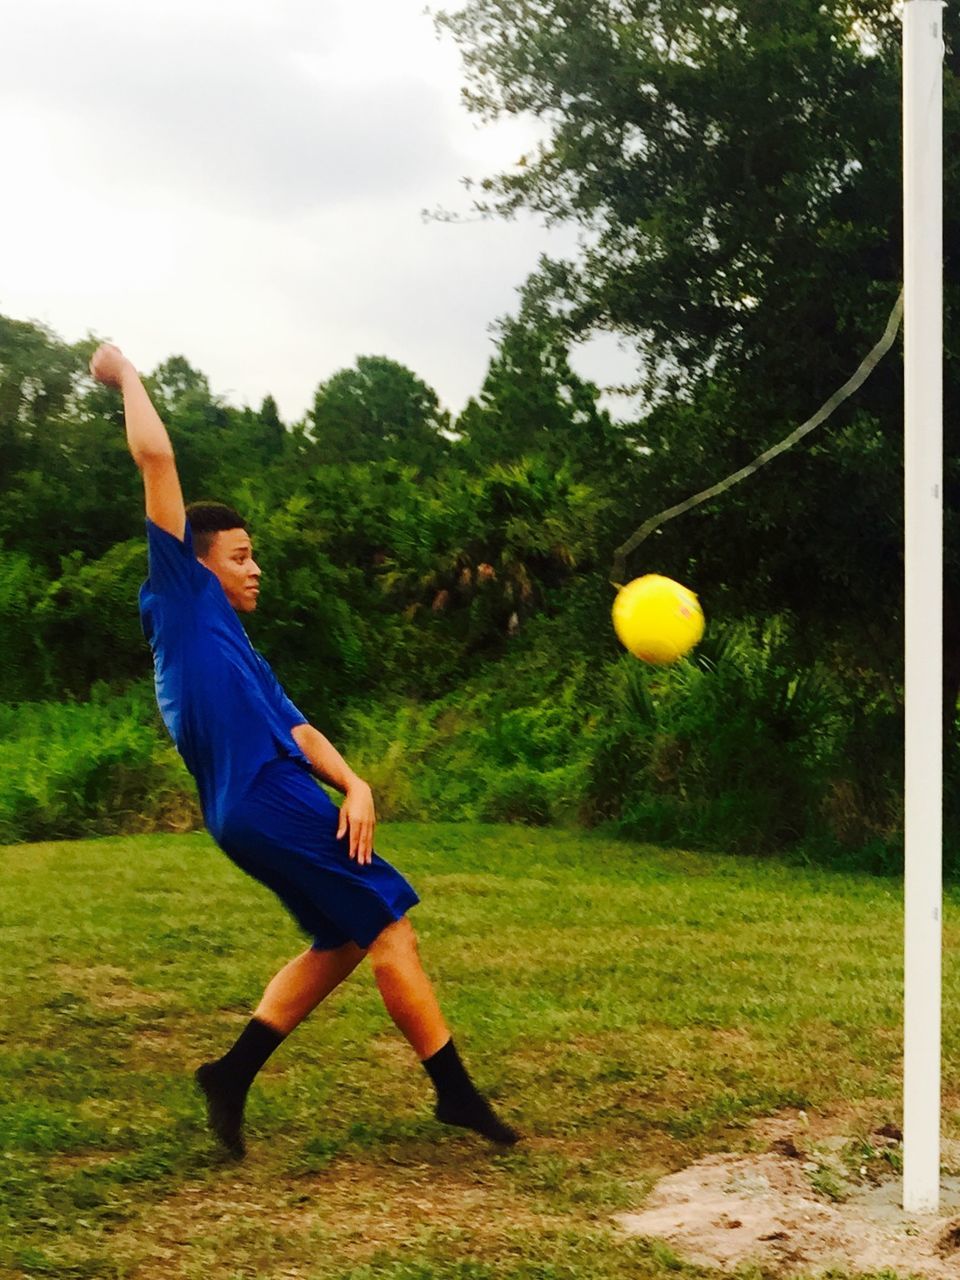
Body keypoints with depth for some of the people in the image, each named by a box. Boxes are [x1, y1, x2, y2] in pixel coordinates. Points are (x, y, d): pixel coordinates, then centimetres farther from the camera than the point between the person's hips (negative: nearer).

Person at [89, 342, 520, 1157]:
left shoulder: (236, 645, 25)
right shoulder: (182, 597, 2)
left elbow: (296, 728, 16)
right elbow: (156, 457, -3)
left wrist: (354, 785, 0)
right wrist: (126, 377, 7)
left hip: (268, 810, 9)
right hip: (265, 803, -9)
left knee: (341, 942, 16)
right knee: (390, 927, -5)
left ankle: (234, 1074, 18)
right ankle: (456, 1092, 1)